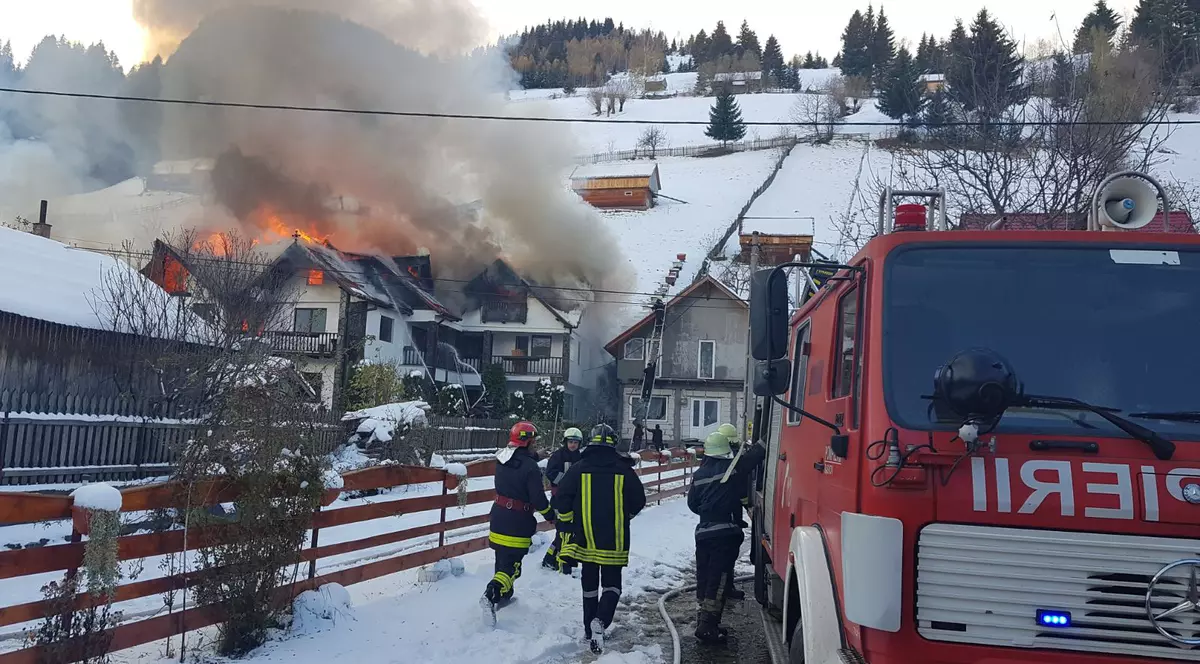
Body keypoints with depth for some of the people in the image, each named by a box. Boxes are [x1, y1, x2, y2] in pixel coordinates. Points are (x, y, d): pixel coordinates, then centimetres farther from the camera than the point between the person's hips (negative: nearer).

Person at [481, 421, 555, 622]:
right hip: (517, 525, -7)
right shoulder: (530, 466, -20)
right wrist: (550, 515, -1)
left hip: (498, 518, 7)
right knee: (511, 564, -3)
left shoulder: (502, 460, 2)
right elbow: (538, 499, -18)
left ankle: (504, 594, 35)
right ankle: (492, 595, -21)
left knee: (503, 559, 22)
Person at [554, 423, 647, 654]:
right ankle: (600, 622, -16)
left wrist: (569, 521, 9)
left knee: (590, 583, 18)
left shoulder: (579, 468, -5)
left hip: (585, 537, 1)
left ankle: (590, 630, 25)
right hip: (615, 539, -1)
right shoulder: (624, 469, -6)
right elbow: (638, 501, 1)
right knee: (612, 584, 9)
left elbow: (562, 499, -7)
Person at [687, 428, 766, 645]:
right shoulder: (735, 466, -5)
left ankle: (704, 620, 24)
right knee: (719, 580, -5)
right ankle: (707, 626, -8)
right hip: (726, 532, -5)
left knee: (704, 577, 14)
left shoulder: (700, 474, 7)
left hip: (703, 532, 5)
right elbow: (758, 452, -2)